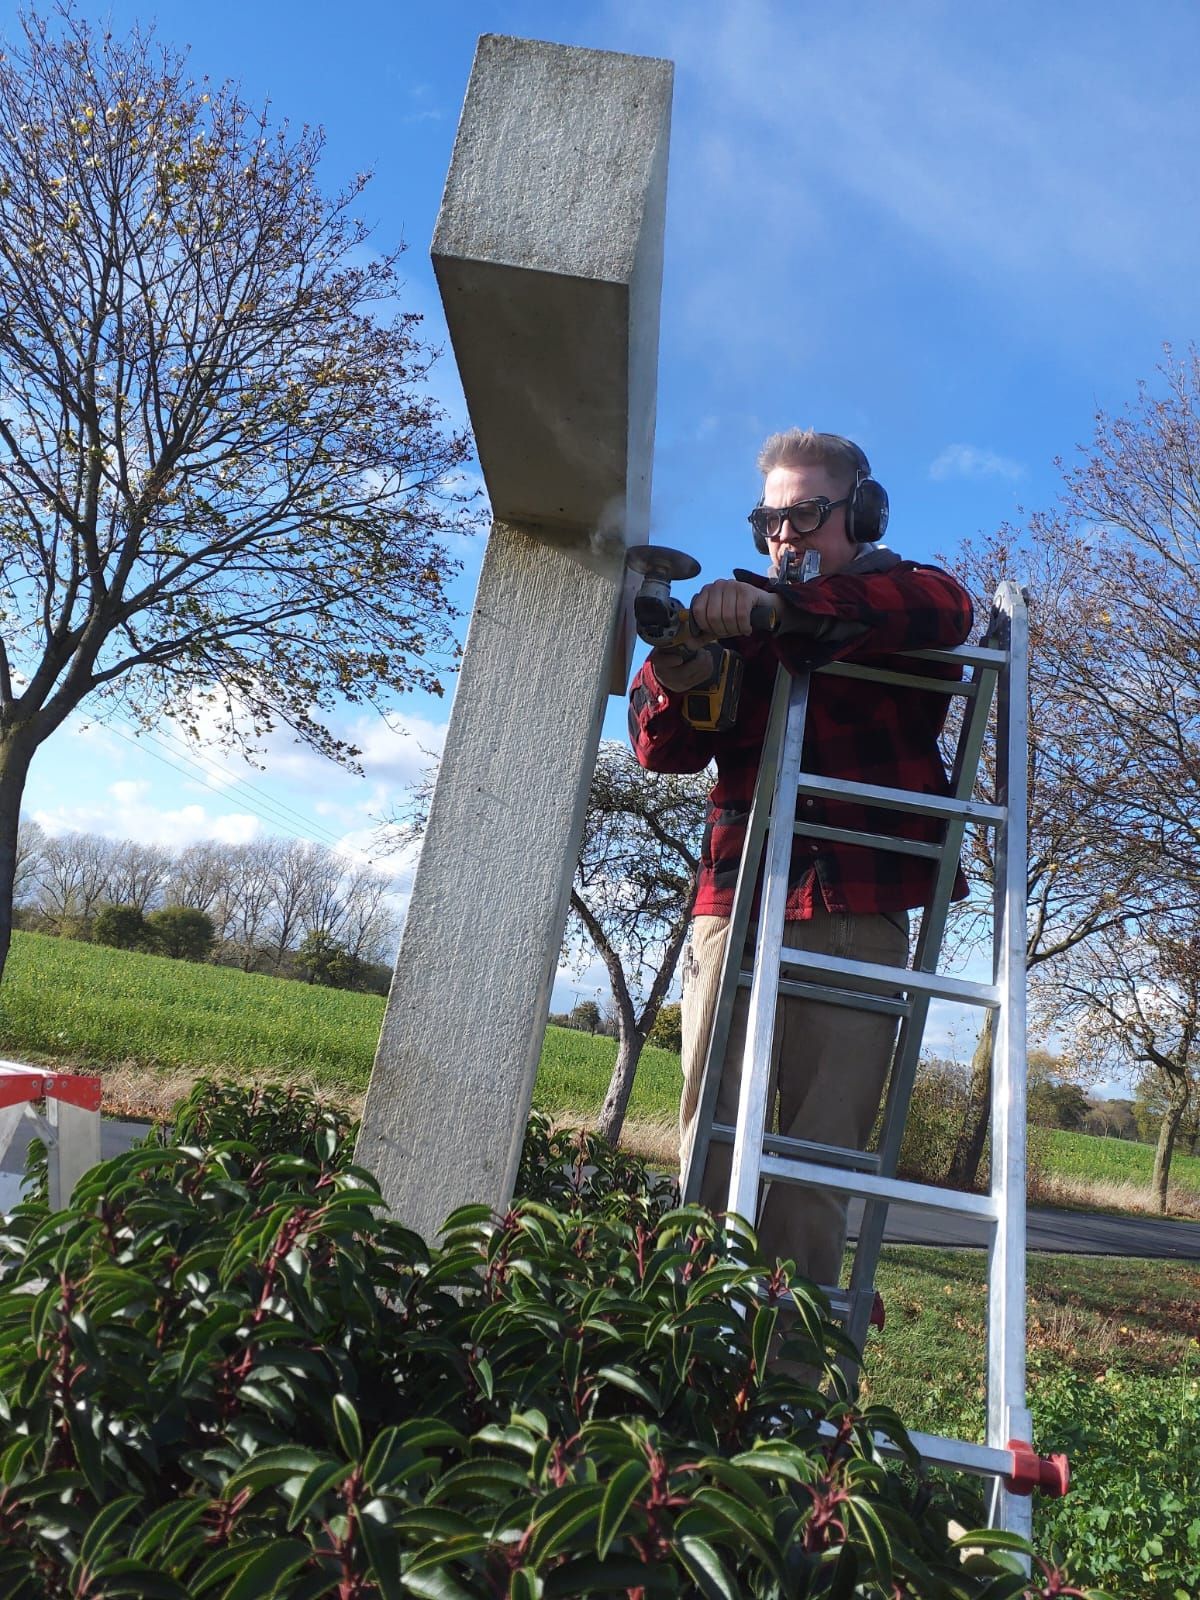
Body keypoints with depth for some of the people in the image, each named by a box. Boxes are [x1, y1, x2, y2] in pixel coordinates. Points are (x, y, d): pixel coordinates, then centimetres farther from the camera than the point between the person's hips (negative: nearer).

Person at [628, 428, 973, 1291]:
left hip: (861, 920, -2)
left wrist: (787, 606, -28)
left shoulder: (898, 599, 12)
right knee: (714, 1147, 0)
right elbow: (666, 750, 8)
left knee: (823, 1157, -1)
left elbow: (948, 609, -15)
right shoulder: (740, 614, 18)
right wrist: (675, 679, -15)